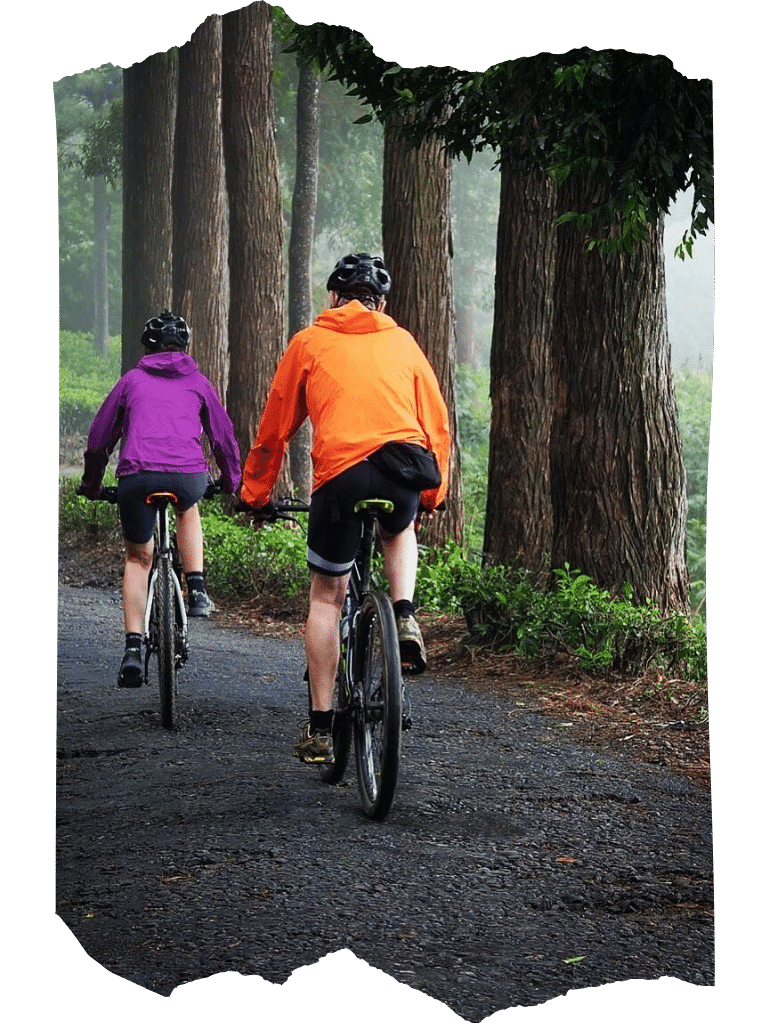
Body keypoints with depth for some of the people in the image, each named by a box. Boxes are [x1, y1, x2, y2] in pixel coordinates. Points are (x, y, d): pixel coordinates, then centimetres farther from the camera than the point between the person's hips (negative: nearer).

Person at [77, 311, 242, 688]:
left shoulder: (132, 380, 22)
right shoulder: (197, 383, 24)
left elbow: (99, 437, 24)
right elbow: (223, 435, 29)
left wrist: (91, 484, 38)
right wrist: (232, 481, 45)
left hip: (136, 475, -1)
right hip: (189, 474, 1)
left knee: (137, 557, 17)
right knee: (188, 510, 37)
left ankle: (133, 647, 6)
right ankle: (197, 589, 21)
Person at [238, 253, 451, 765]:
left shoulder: (309, 343, 18)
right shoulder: (402, 342, 24)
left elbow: (274, 428, 20)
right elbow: (438, 423, 25)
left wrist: (256, 495, 32)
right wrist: (433, 494, 38)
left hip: (342, 472, -2)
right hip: (407, 469, 2)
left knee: (327, 596, 13)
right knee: (399, 532, 37)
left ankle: (320, 728, 13)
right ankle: (405, 618, 10)